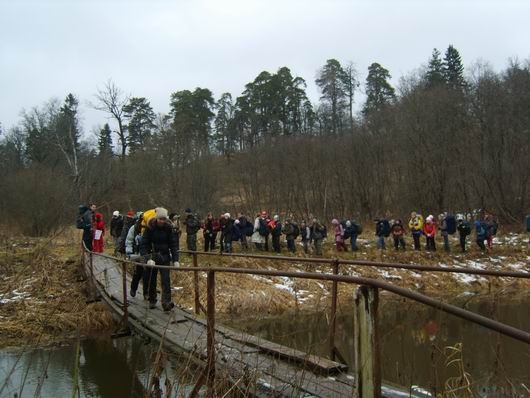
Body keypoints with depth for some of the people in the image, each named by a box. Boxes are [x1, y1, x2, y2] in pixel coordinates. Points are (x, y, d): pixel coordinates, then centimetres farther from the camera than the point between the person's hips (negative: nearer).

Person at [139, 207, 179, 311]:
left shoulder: (168, 228, -4)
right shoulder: (150, 227, -10)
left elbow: (173, 244, 0)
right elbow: (143, 244, -11)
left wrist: (175, 259, -8)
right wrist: (146, 258, -25)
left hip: (165, 257, 1)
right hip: (152, 257, 0)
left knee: (166, 279, -11)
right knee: (151, 280, 9)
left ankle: (166, 302, -15)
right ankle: (152, 301, 26)